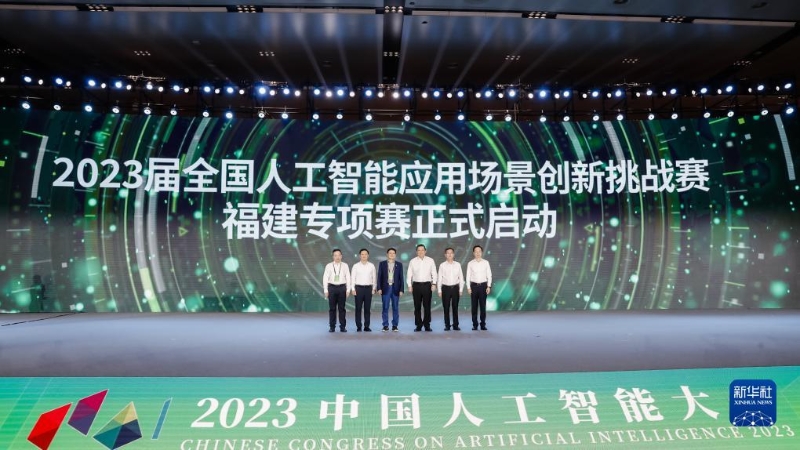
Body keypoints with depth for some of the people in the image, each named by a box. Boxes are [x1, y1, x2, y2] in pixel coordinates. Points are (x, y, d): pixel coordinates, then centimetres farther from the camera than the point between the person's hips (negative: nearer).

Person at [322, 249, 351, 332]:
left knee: (341, 308, 3)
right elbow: (325, 278, 2)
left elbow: (348, 278, 3)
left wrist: (348, 290, -2)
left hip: (342, 287, 0)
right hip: (332, 287, 0)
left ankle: (343, 326, 10)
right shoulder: (329, 266, 2)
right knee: (332, 308, 4)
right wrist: (326, 290, -2)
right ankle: (332, 327, 12)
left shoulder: (345, 265, 3)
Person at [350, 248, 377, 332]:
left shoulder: (371, 266, 5)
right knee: (358, 308, 2)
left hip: (368, 288, 1)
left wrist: (374, 288, 2)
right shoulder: (355, 266, 1)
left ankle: (367, 326, 10)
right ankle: (358, 326, 9)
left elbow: (374, 277, 7)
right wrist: (353, 289, -6)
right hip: (358, 288, -1)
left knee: (367, 308, 4)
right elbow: (352, 278, 0)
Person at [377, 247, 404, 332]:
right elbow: (379, 277, 3)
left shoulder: (399, 264, 7)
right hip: (386, 288, -1)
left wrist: (401, 290, -2)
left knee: (395, 308, 3)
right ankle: (385, 326, 7)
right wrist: (379, 288, -6)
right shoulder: (382, 264, 5)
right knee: (385, 308, 0)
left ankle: (394, 325, 11)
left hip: (395, 288, 1)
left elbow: (401, 278, 5)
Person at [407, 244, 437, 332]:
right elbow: (409, 274, 7)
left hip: (427, 285, -1)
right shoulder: (412, 261, 4)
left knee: (427, 306, 1)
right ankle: (418, 325, 13)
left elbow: (434, 273, 4)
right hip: (416, 285, 1)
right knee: (417, 306, 5)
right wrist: (410, 285, 1)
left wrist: (434, 284, -5)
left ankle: (427, 325, 10)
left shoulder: (430, 260, 3)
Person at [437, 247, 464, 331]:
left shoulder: (457, 265, 2)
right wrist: (439, 291, -1)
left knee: (455, 307, 6)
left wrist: (460, 289, 2)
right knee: (446, 308, 3)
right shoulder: (442, 265, -1)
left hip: (455, 287, 1)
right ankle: (447, 325, 13)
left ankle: (455, 325, 15)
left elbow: (461, 278, 5)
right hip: (446, 288, -1)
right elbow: (440, 278, 1)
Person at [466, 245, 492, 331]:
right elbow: (468, 276, 3)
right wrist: (468, 287, -2)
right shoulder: (470, 263, 1)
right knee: (474, 306, 5)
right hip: (474, 285, 0)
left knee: (483, 306, 2)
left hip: (483, 285, 0)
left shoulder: (486, 263, 1)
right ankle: (475, 324, 12)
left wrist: (489, 286, -4)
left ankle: (483, 324, 10)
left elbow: (489, 275, 2)